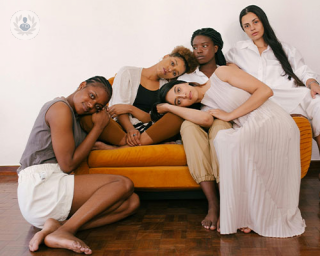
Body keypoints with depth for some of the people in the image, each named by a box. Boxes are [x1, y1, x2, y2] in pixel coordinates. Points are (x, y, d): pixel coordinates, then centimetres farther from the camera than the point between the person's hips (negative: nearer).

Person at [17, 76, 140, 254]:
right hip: (40, 185, -9)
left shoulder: (73, 116, 23)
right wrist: (99, 127, -3)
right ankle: (64, 231, -25)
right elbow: (67, 164, -11)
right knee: (124, 184, -20)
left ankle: (58, 225, -18)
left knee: (132, 202, -5)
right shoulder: (60, 107, -8)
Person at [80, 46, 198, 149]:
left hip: (148, 132, 2)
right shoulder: (128, 73, 9)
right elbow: (118, 107, -3)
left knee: (178, 117, -29)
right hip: (120, 130, -2)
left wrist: (130, 108, -14)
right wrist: (130, 129, -20)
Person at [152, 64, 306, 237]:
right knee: (222, 138, -23)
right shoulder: (205, 110, 13)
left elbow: (265, 90, -4)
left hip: (273, 121, -5)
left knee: (225, 140, -27)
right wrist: (169, 107, -4)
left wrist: (230, 115, -7)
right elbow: (205, 119, -15)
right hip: (250, 132, 5)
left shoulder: (221, 74, 2)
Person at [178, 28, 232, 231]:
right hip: (197, 126, 1)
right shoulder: (186, 77, 21)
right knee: (188, 125, -36)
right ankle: (213, 202, -42)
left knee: (220, 126, -38)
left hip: (223, 123, -1)